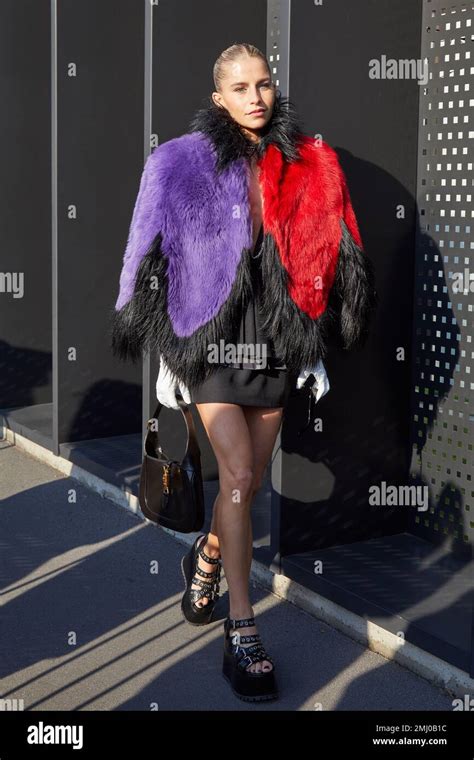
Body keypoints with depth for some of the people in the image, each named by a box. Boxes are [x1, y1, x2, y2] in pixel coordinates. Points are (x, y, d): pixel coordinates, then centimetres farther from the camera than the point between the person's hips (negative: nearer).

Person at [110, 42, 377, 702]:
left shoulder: (307, 167, 6)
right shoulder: (183, 164, -1)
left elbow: (322, 264, 10)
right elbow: (158, 263, 0)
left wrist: (314, 348, 9)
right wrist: (168, 356, -2)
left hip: (277, 345, 3)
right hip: (213, 342, -3)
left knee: (251, 482, 10)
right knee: (238, 478, -10)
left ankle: (206, 559, 41)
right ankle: (243, 635, -2)